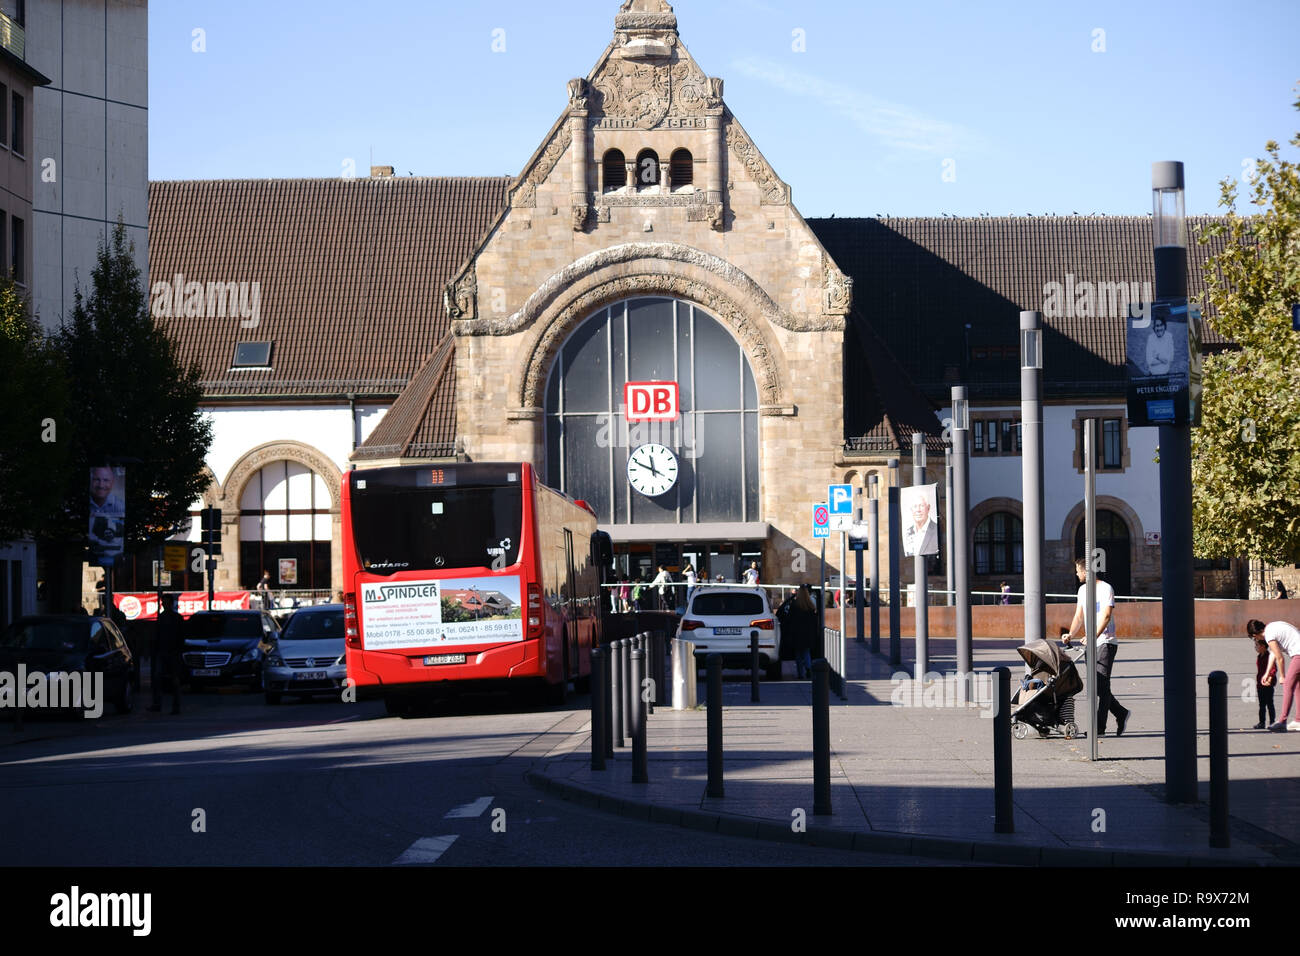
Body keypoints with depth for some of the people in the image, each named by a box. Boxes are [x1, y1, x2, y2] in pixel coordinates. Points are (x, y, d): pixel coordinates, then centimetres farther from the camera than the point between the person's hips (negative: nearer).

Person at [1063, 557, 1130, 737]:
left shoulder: (1106, 588, -8)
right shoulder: (1083, 590, 17)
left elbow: (1106, 616, -19)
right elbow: (1079, 616, 19)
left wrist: (1094, 636, -30)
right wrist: (1071, 634, 3)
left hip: (1105, 642, -8)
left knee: (1102, 686, -10)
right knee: (1095, 686, 8)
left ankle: (1099, 728, -11)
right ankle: (1121, 713, 25)